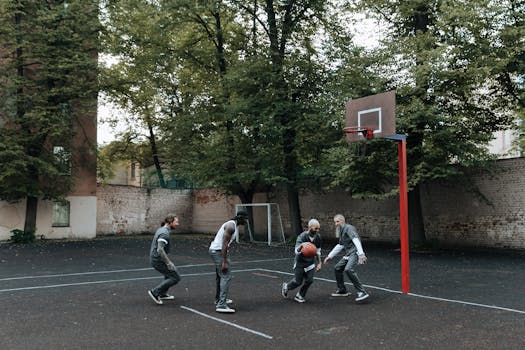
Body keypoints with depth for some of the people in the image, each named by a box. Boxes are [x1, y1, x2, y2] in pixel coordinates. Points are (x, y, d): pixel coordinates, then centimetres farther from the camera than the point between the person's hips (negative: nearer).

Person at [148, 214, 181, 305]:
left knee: (170, 273, 29)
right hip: (158, 260, -10)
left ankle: (163, 294, 35)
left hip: (154, 258, 10)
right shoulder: (165, 233, -21)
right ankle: (155, 292, -2)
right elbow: (160, 250, -30)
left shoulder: (161, 230, 11)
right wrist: (169, 263, -25)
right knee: (176, 278, -4)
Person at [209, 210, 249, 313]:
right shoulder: (231, 226, -17)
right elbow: (224, 244, -24)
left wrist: (225, 259, 24)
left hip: (214, 250, 11)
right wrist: (224, 262, -27)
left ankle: (219, 299, 39)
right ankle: (221, 305, -17)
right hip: (218, 251, -11)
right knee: (226, 277, -14)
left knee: (220, 276, 23)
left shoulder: (234, 226, 15)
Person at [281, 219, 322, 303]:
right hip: (300, 262, -4)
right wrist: (301, 246, -59)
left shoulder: (318, 237, -8)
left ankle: (299, 296, 18)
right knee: (298, 281, 1)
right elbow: (297, 251, -38)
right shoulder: (302, 237, -25)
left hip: (310, 262, 5)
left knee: (309, 280, -5)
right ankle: (286, 287, 34)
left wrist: (319, 263, 7)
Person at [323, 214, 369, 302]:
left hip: (354, 252, -10)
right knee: (337, 268, 16)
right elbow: (340, 246, 31)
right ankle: (342, 290, 28)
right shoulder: (342, 231, 21)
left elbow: (356, 240, -23)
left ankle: (362, 292, -29)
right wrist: (330, 256, 30)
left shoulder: (348, 228, -10)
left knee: (348, 269, -30)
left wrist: (361, 254, -35)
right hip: (348, 254, 10)